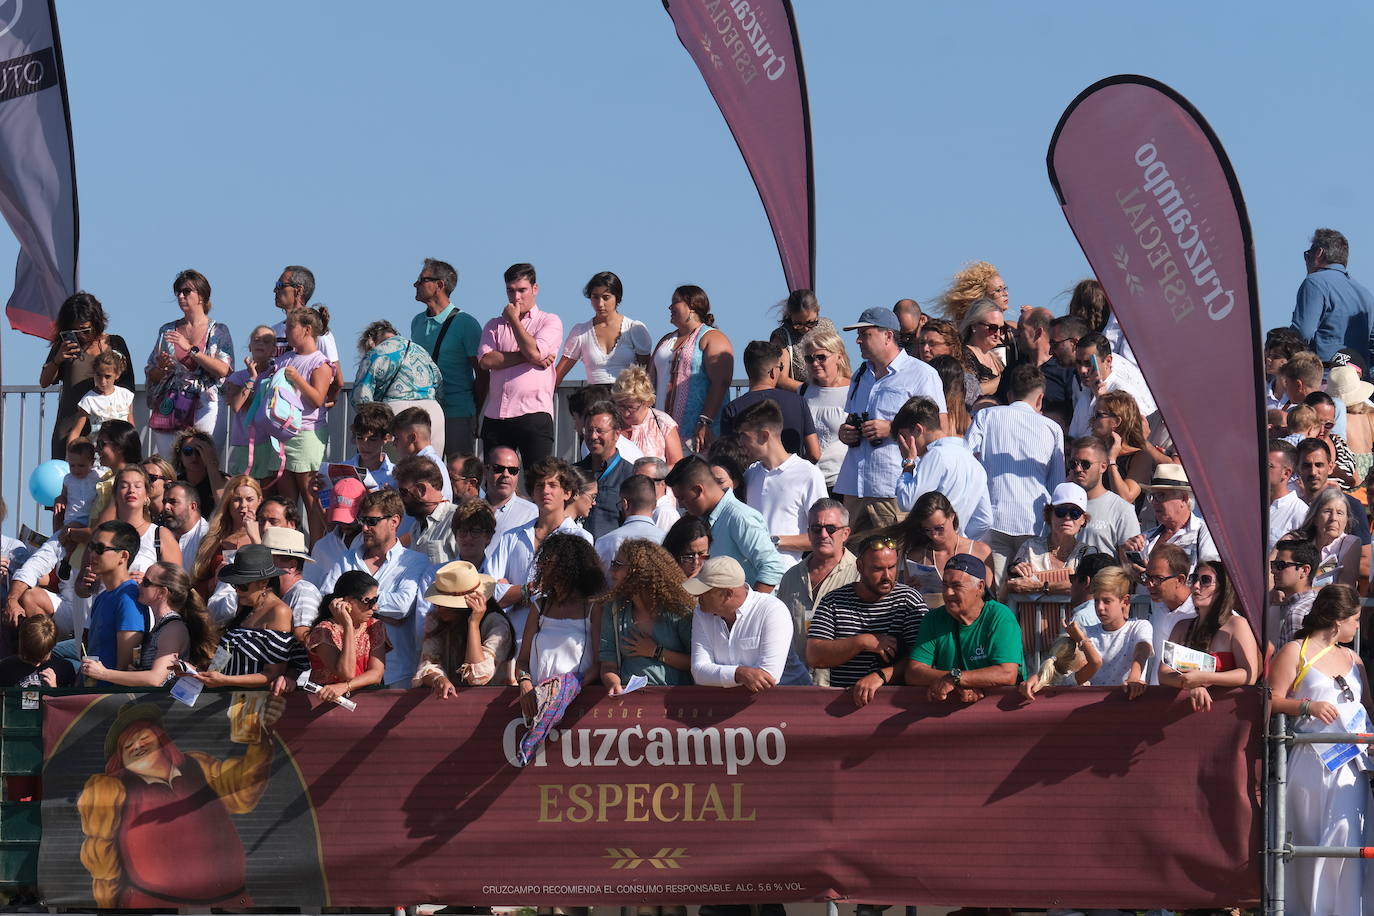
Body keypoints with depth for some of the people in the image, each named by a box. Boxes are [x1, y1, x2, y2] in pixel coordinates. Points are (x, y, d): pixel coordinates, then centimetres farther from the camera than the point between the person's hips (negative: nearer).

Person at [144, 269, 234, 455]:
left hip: (202, 406, -3)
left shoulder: (218, 331, 6)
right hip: (168, 408, 3)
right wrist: (162, 368, -6)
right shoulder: (167, 330, 16)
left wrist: (190, 349, -15)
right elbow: (150, 375, 18)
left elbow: (223, 370, -9)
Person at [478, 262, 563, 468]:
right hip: (495, 417, 4)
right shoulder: (494, 325, 18)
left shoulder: (550, 321, 8)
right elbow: (485, 361, 0)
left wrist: (513, 319, 2)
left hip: (534, 414, -4)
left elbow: (535, 351, -11)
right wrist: (529, 358, -6)